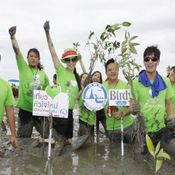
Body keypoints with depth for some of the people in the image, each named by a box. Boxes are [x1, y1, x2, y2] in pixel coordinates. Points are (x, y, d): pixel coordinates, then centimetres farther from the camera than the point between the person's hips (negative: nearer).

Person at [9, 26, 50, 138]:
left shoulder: (43, 73, 10)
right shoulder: (23, 68, 1)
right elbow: (17, 51, -11)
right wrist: (13, 36, -22)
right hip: (25, 109, -3)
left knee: (48, 136, 10)